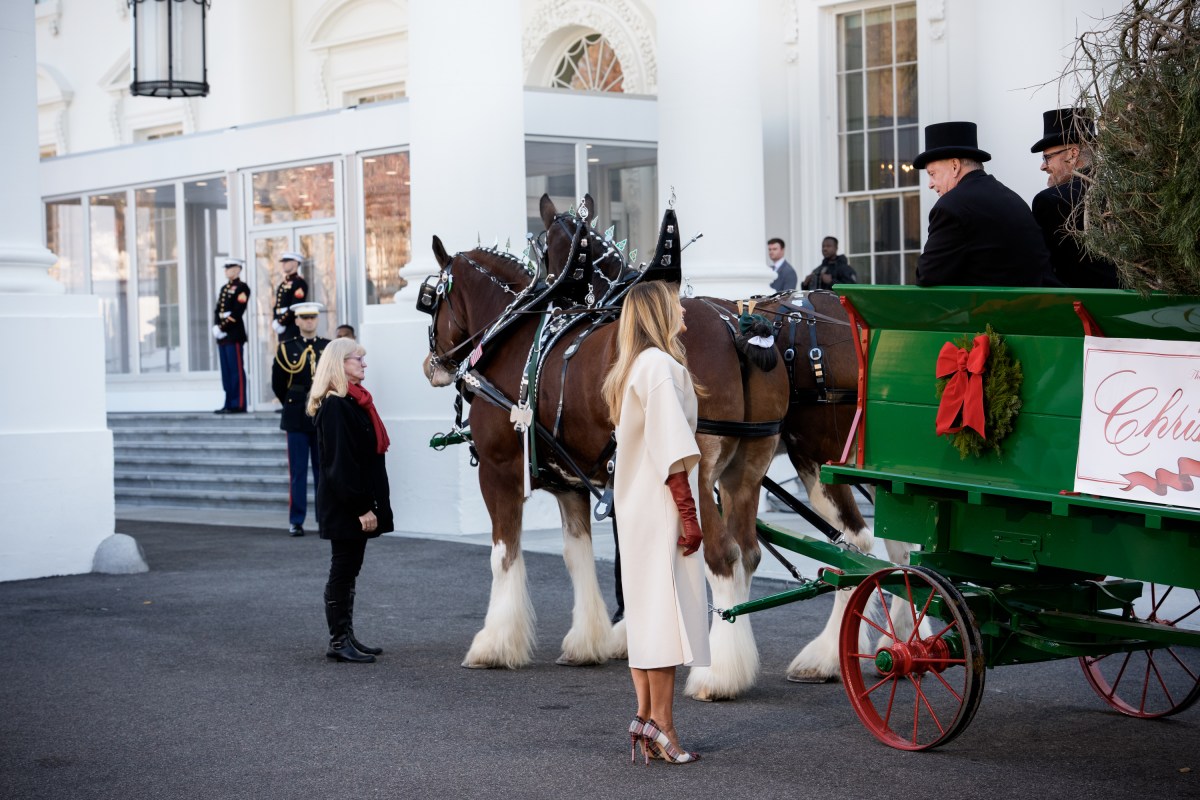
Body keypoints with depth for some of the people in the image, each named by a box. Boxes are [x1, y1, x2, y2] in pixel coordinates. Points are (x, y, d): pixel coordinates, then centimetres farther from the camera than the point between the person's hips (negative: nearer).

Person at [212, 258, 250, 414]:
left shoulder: (242, 288, -6)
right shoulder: (224, 289, 20)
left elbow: (237, 313, -15)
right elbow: (217, 310, 15)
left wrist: (223, 327, -17)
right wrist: (216, 327, -1)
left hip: (234, 334, -9)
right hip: (223, 336, 9)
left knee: (236, 370, -7)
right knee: (226, 371, 9)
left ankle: (238, 404, -7)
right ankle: (229, 403, 12)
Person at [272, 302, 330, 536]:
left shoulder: (329, 348, 7)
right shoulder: (285, 349, 3)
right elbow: (278, 384, 9)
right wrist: (293, 404, 12)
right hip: (297, 419, -1)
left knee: (323, 470, 6)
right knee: (298, 472, 0)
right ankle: (296, 521, 5)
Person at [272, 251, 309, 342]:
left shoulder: (300, 283, -9)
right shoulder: (283, 283, 18)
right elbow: (277, 306, 18)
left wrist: (281, 323, -16)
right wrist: (275, 322, 1)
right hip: (282, 328, 8)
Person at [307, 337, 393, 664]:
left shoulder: (354, 401, 13)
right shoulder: (335, 406, -17)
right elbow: (340, 463, -21)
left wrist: (370, 504, 16)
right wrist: (361, 507, -21)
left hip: (358, 504, 9)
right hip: (344, 505, -9)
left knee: (349, 570, 13)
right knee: (343, 570, -3)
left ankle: (346, 637, 20)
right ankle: (339, 641, 3)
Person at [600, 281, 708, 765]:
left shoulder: (629, 369, 16)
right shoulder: (661, 365, -13)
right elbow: (671, 449, -19)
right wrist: (688, 511, -18)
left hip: (634, 505, 10)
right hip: (660, 505, -10)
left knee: (644, 607, 10)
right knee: (666, 604, -8)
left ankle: (645, 716, 12)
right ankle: (660, 722, -7)